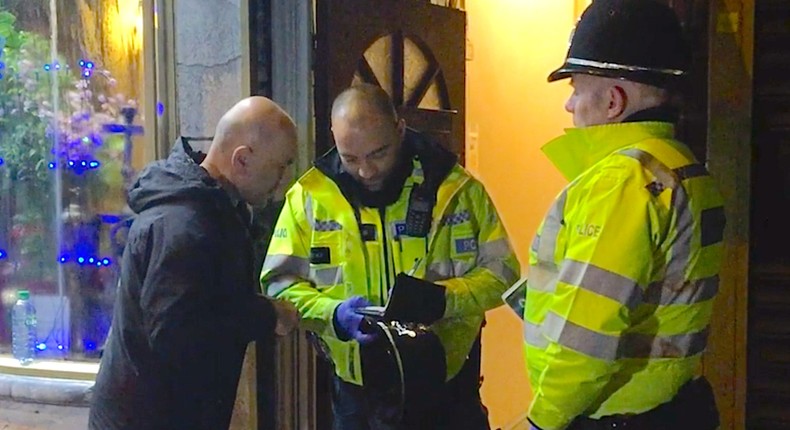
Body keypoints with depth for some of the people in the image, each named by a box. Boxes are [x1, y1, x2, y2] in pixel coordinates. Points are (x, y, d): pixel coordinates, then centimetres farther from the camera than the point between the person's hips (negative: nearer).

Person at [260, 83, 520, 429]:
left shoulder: (454, 186, -6)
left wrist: (443, 299, -22)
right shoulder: (310, 195, -5)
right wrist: (333, 314, -21)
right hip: (358, 391, 1)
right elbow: (280, 282, -2)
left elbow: (500, 270, -3)